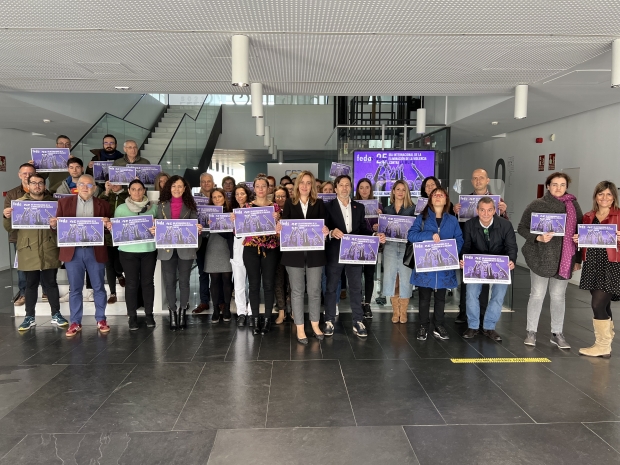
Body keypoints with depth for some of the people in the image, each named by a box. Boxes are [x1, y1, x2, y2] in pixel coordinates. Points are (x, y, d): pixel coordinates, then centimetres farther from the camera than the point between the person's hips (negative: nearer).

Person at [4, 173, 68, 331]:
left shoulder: (53, 202, 8)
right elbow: (10, 229, 4)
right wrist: (7, 218, -16)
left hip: (48, 251, 0)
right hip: (28, 251, 0)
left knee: (50, 283, 7)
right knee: (31, 284, 7)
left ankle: (56, 315, 15)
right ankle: (29, 317, 17)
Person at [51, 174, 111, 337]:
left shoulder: (103, 205, 6)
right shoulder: (64, 202, 8)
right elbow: (58, 225, 6)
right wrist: (53, 224, -16)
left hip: (95, 251, 0)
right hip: (73, 251, 0)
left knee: (98, 287, 7)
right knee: (75, 289, 7)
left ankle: (101, 320, 20)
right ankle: (75, 323, 17)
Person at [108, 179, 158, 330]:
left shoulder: (153, 207, 5)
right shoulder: (121, 208, 4)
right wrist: (111, 228, -14)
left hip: (149, 249, 1)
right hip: (128, 250, -1)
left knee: (147, 282, 7)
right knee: (131, 283, 3)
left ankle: (149, 314, 18)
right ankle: (132, 316, 12)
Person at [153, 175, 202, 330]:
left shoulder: (190, 205, 6)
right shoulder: (162, 205, 9)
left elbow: (195, 225, 4)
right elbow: (157, 225, 9)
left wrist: (199, 229, -18)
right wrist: (153, 230, -12)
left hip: (185, 249, -1)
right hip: (167, 249, 1)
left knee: (184, 281, 6)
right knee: (169, 282, 5)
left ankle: (183, 312, 18)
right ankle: (172, 313, 15)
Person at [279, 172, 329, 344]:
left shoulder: (319, 203, 7)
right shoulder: (289, 203, 5)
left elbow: (324, 225, 1)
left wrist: (326, 232, -21)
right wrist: (280, 229, -21)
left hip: (315, 252, 1)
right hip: (294, 252, -1)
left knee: (314, 290, 8)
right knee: (297, 290, 5)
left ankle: (315, 324, 24)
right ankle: (300, 328, 14)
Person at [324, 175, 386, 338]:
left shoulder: (359, 207, 11)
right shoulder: (328, 206, 0)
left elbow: (363, 229, 8)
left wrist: (376, 236, -8)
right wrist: (331, 232, -28)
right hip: (334, 253, -3)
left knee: (356, 288, 7)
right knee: (331, 288, 6)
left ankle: (358, 322, 16)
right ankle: (329, 321, 17)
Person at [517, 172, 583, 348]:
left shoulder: (574, 205, 6)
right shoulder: (537, 205, -4)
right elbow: (522, 228, -3)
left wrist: (578, 259, 8)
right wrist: (538, 237, -20)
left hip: (565, 259, 3)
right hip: (541, 257, -3)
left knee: (559, 296, 11)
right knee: (537, 295, 4)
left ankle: (557, 333, 23)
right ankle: (531, 332, 16)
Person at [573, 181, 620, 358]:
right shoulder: (588, 217, 12)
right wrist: (577, 240, 0)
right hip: (592, 264, 5)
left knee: (598, 305, -9)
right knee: (603, 306, 12)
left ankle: (602, 347, 4)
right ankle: (606, 343, 22)